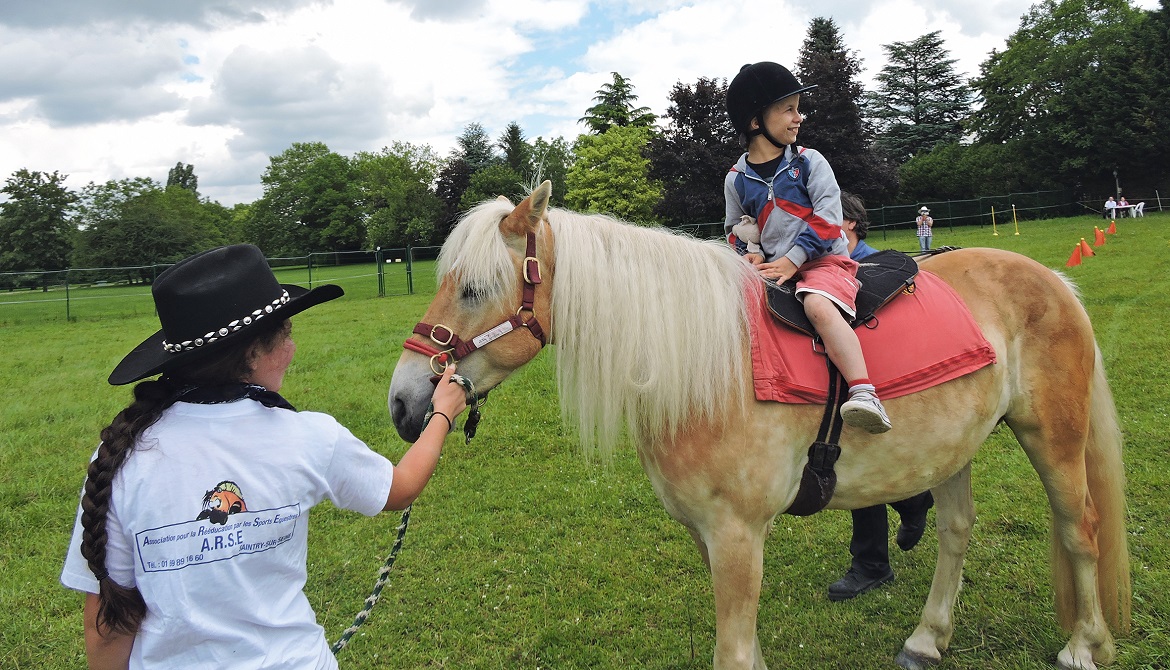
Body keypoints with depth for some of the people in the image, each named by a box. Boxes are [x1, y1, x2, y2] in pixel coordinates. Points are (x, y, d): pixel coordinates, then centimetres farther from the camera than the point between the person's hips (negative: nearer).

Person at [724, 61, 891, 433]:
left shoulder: (809, 162, 0)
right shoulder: (737, 179, 9)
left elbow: (827, 217, -8)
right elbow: (735, 229, 19)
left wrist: (792, 259, -18)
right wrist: (752, 255, -3)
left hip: (823, 259, -5)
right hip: (772, 268, 5)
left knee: (818, 305, -34)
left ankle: (865, 394, -42)